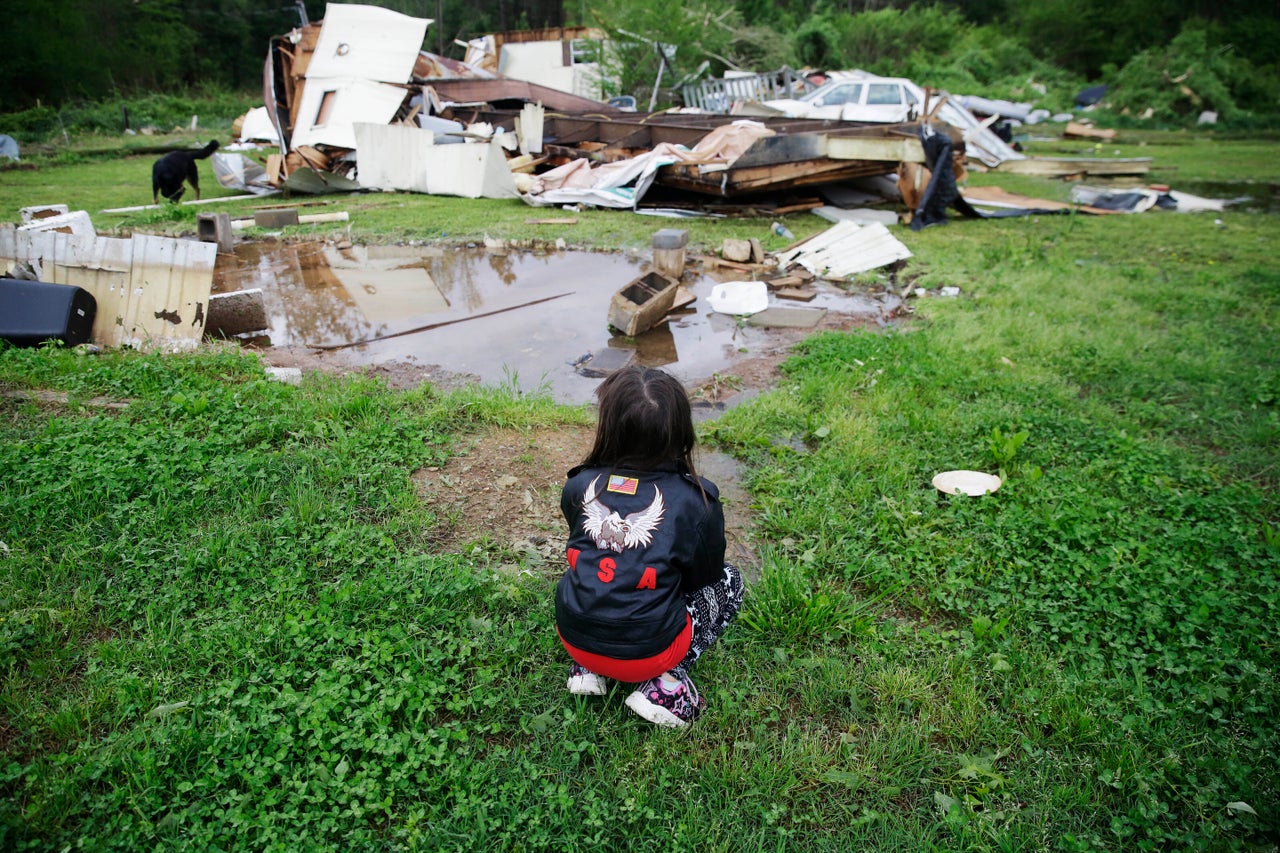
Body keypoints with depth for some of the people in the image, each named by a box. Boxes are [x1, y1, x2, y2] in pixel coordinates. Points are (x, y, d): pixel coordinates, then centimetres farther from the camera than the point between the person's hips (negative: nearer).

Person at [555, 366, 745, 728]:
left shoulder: (578, 486, -7)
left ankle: (587, 669, 15)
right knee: (729, 581, 18)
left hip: (574, 639, 4)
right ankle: (667, 680, 1)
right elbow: (703, 577, 1)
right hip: (646, 654, -3)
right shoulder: (697, 502, -14)